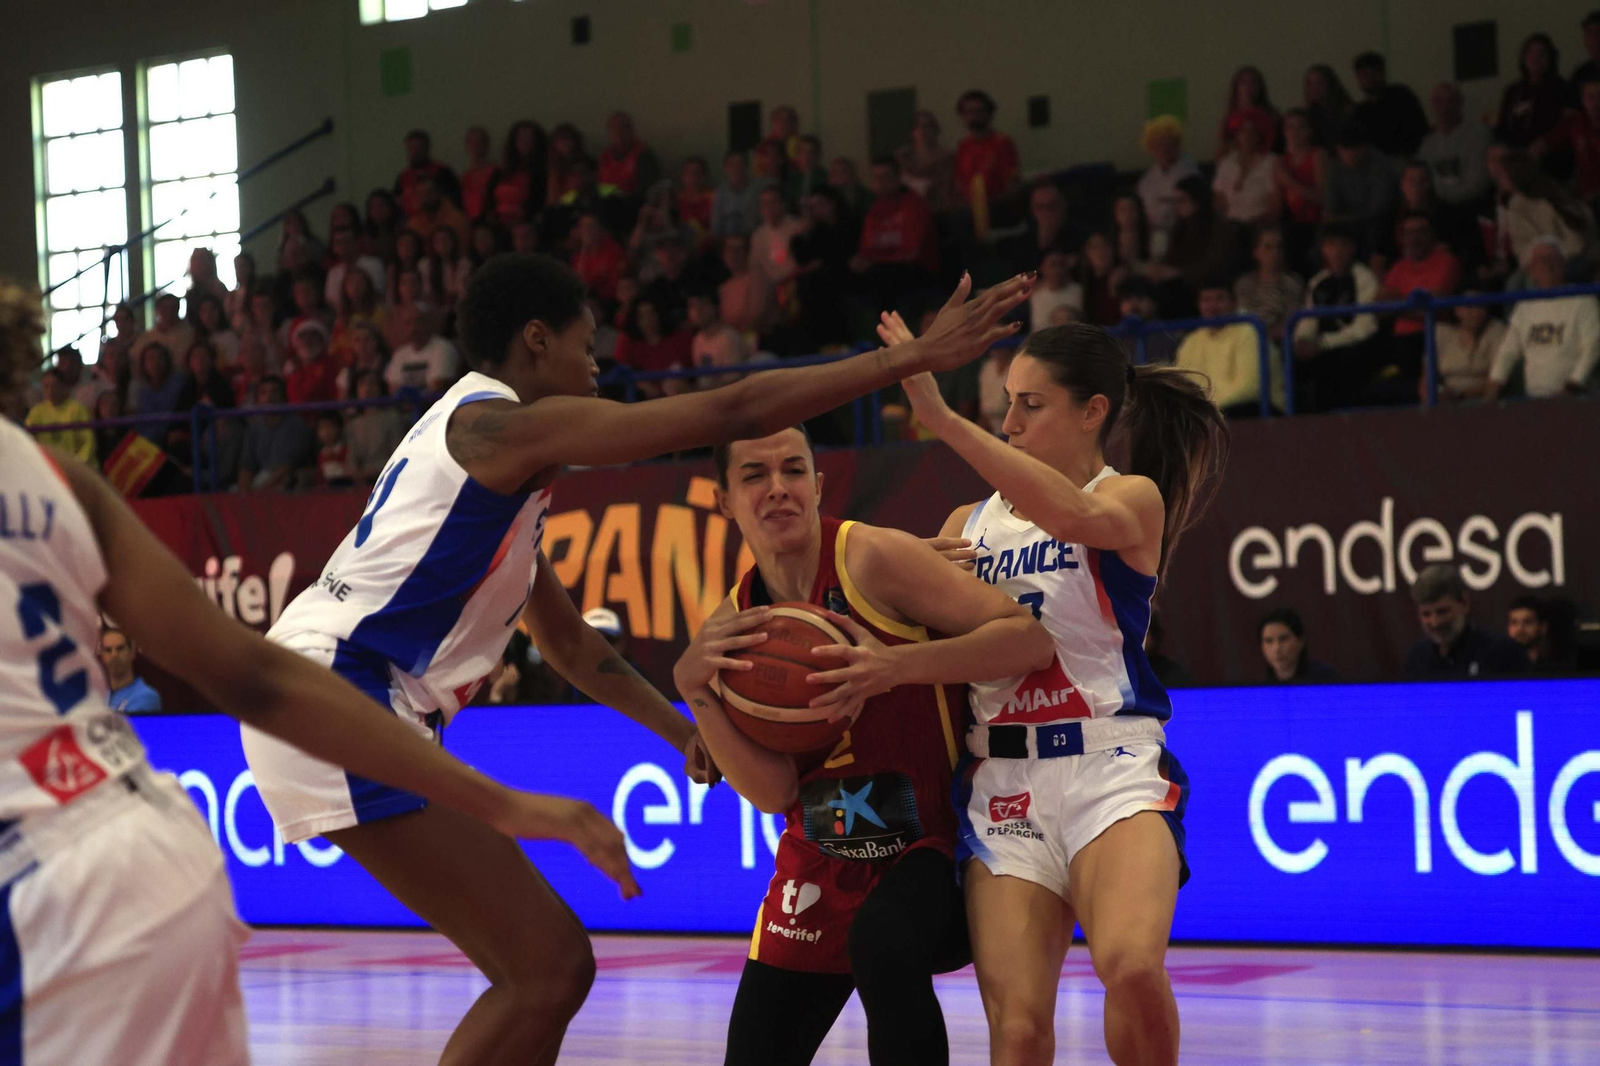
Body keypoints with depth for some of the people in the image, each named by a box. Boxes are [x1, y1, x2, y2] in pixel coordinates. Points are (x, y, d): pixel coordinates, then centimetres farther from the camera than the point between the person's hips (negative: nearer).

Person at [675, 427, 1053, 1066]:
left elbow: (1029, 640, -20)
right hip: (820, 864, 6)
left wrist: (897, 665, -32)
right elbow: (773, 793, -7)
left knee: (883, 946, -37)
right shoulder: (735, 623, 2)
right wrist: (694, 688, -19)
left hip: (930, 846, -6)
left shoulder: (872, 559, -13)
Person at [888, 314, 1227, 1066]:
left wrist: (941, 418, -27)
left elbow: (1075, 514, -20)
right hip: (1001, 781, 4)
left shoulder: (1134, 500, 4)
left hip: (1110, 769, -4)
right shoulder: (970, 524, 19)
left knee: (1131, 964, -30)